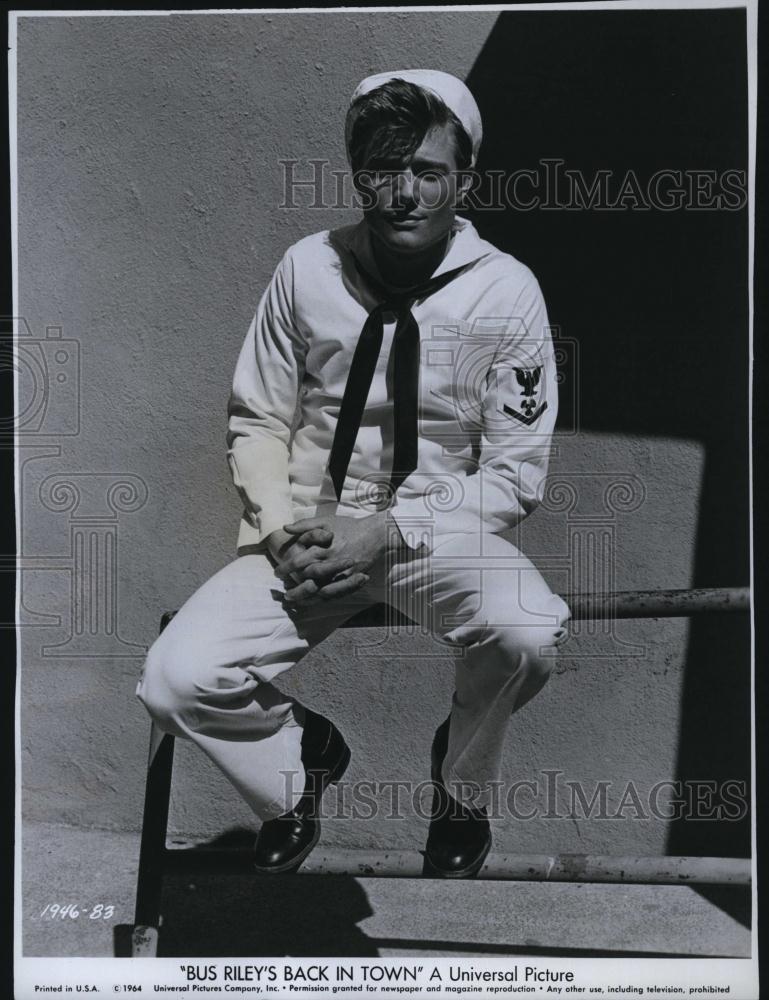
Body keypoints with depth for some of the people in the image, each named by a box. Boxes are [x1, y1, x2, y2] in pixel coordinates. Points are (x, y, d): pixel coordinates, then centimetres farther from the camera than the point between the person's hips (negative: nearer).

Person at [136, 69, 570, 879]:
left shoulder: (506, 291, -9)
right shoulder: (307, 270, -3)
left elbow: (514, 474, -6)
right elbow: (256, 420, 5)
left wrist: (392, 533, -18)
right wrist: (280, 528, -13)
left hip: (437, 532, -1)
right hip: (308, 532, 2)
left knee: (528, 629, -34)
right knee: (176, 681, -19)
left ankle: (460, 788, 2)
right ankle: (303, 757, 17)